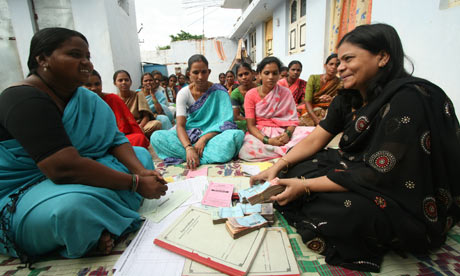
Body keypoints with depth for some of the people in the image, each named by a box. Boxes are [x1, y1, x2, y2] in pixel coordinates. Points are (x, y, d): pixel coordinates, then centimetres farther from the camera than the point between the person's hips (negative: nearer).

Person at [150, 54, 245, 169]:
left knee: (237, 135, -34)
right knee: (156, 137, -23)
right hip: (189, 135, 2)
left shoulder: (219, 91, -6)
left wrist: (204, 138, -24)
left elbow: (225, 123, -10)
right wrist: (188, 148, -32)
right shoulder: (183, 93, -3)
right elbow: (180, 125, -13)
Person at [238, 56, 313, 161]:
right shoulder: (251, 95, 0)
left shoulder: (286, 93, 6)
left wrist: (288, 134, -22)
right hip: (260, 133, -1)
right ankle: (287, 151, -20)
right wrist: (267, 140, -22)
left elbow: (293, 120, 2)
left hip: (282, 132, 1)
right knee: (246, 150, -36)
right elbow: (251, 125, -5)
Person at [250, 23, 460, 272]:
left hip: (408, 201, -7)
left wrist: (305, 186, -27)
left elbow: (379, 173, -27)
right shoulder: (349, 98, 1)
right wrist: (277, 167, -14)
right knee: (294, 168, -4)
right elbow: (314, 140, -1)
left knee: (324, 208, -32)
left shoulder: (409, 99, -24)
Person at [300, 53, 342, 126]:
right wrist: (317, 120, -24)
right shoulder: (313, 78, -2)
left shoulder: (340, 83, 2)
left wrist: (332, 100, -30)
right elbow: (307, 102, -11)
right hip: (311, 113, 1)